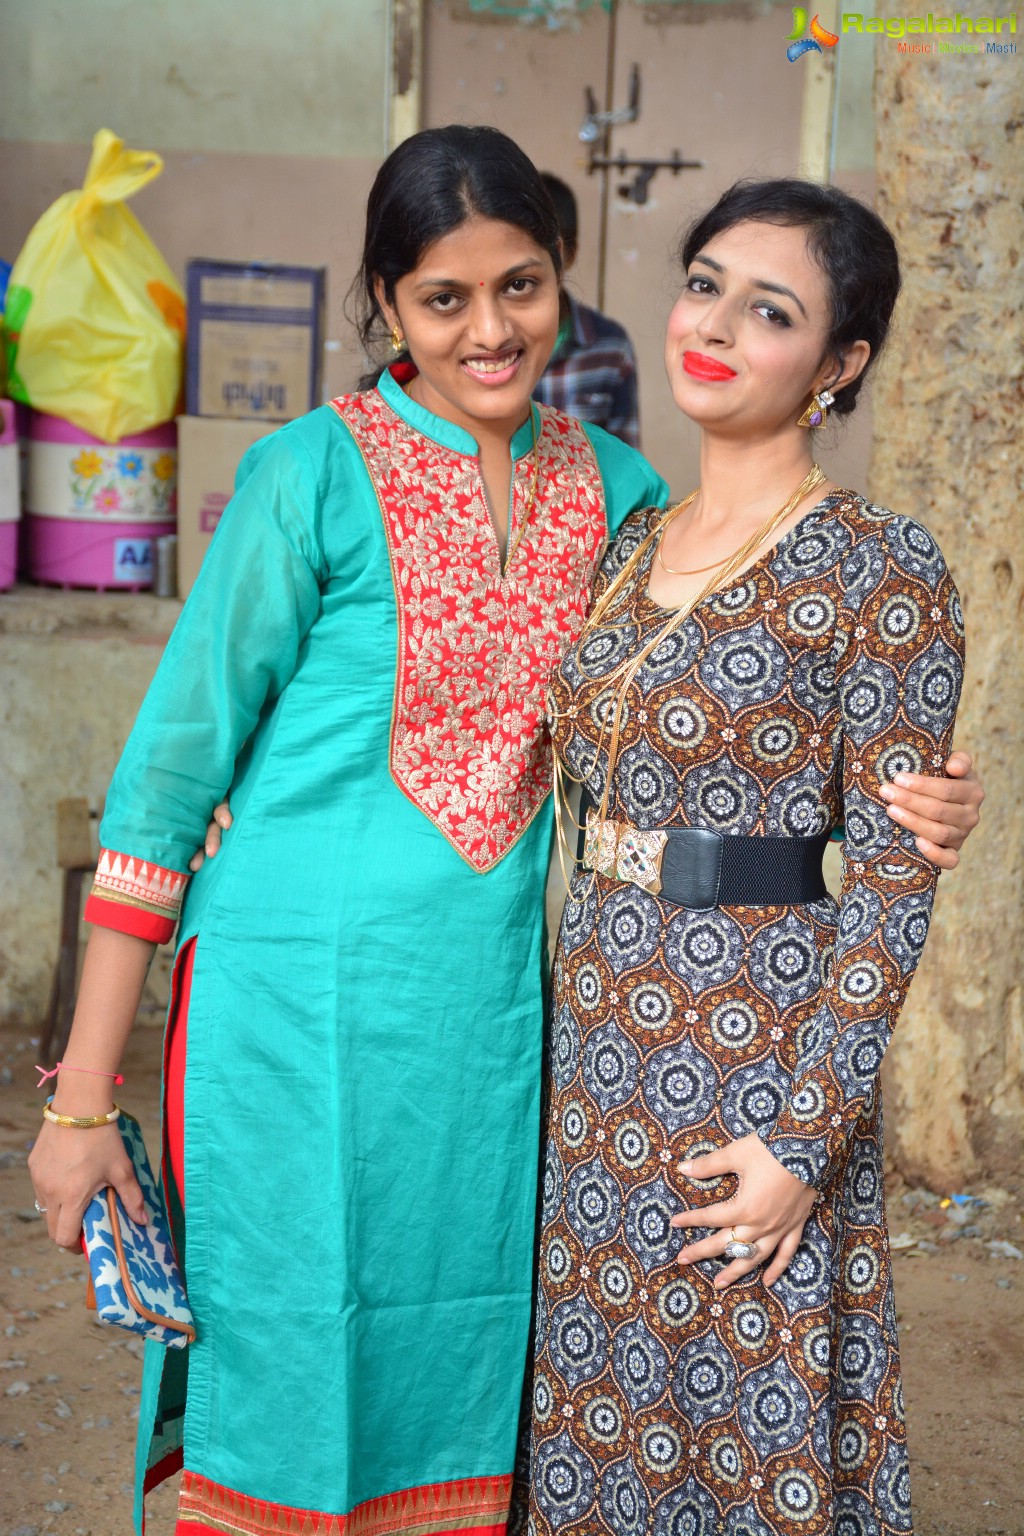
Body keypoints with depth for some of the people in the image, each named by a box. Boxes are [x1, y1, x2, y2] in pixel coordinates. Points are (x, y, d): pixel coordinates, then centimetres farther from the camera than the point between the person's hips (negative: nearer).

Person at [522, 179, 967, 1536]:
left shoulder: (880, 570, -12)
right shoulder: (629, 547, 8)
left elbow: (892, 879, -13)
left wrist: (805, 1142, -15)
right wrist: (572, 1020, 11)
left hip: (755, 1051, -6)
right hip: (597, 1032, 6)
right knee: (597, 1406, 18)